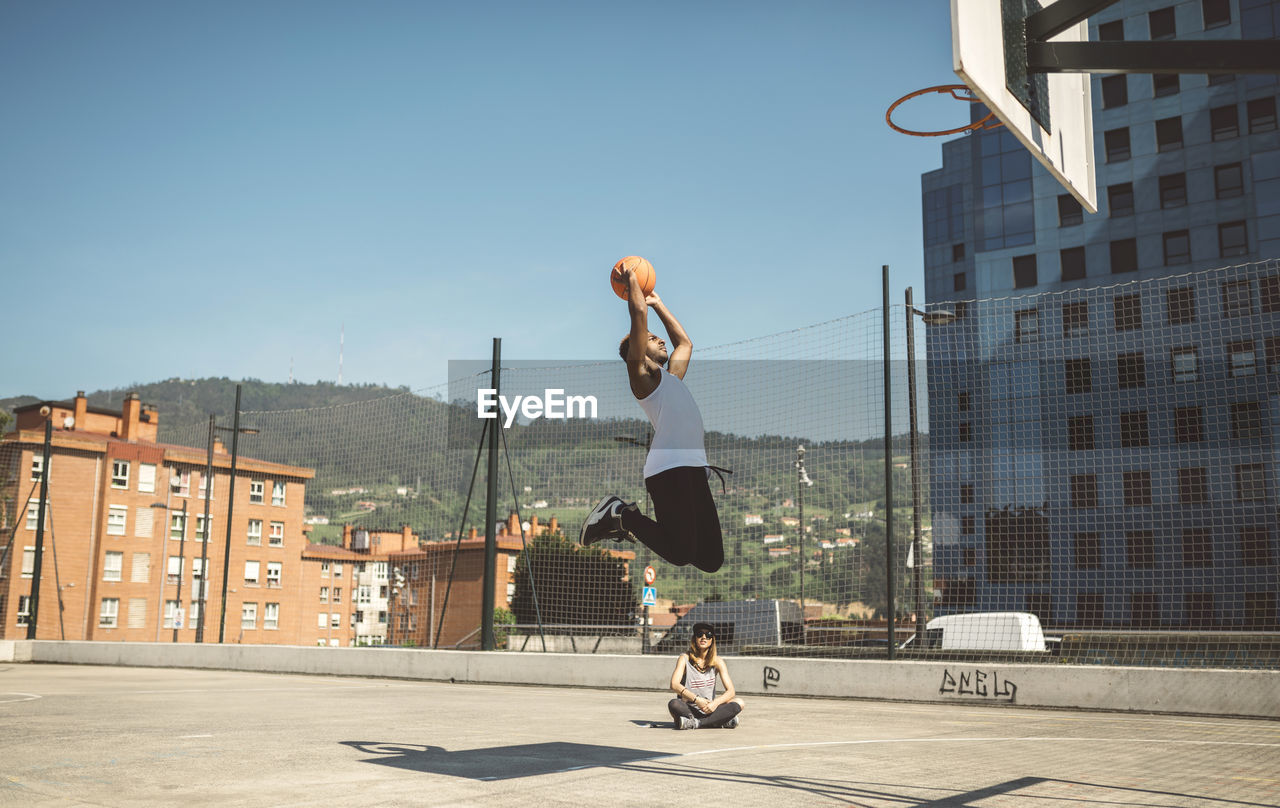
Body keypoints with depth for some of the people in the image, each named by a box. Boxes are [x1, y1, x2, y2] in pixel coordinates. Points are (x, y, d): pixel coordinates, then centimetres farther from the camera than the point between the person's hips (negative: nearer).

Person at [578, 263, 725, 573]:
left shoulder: (671, 376, 28)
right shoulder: (641, 375, 5)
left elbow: (685, 343, 43)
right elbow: (639, 314, -1)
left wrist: (658, 304, 43)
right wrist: (631, 279, 13)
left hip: (694, 468, 9)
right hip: (668, 468, -9)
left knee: (711, 560, 4)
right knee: (680, 554, -17)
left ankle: (630, 520, 18)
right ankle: (620, 515, 4)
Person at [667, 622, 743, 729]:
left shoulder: (717, 661, 3)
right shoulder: (685, 658, -3)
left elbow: (730, 691, -5)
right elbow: (674, 685, -17)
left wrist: (716, 703, -25)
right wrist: (696, 699, -30)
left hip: (709, 710, 2)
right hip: (689, 710, -2)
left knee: (739, 703, -20)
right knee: (673, 704, -35)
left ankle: (695, 723, -28)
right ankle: (722, 721, -26)